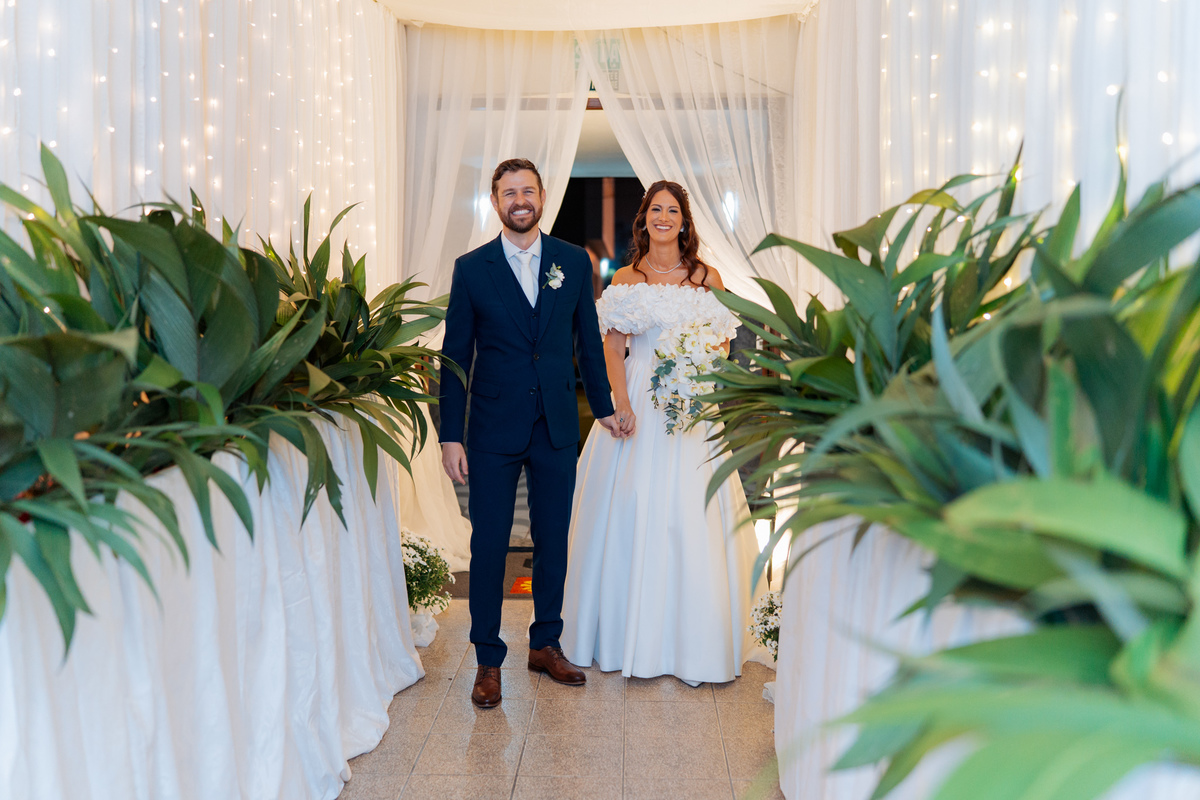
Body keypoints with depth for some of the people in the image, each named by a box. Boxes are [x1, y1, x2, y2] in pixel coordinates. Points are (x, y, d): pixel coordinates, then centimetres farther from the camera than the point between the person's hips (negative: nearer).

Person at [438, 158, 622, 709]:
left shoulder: (574, 261, 4)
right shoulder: (471, 268, -1)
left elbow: (588, 339, 12)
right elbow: (455, 356, -1)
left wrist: (603, 405, 13)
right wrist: (450, 436, -5)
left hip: (558, 427, 2)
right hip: (494, 430, -2)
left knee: (553, 541, 11)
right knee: (488, 546, 3)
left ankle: (546, 645, 28)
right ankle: (488, 662, 16)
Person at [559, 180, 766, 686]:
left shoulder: (706, 278, 7)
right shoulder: (625, 279, 7)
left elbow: (721, 346, 6)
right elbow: (612, 348, 3)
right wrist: (622, 403, -11)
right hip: (638, 405, 0)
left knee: (692, 516, -1)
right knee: (631, 513, 1)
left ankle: (694, 638, 11)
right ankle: (631, 635, 14)